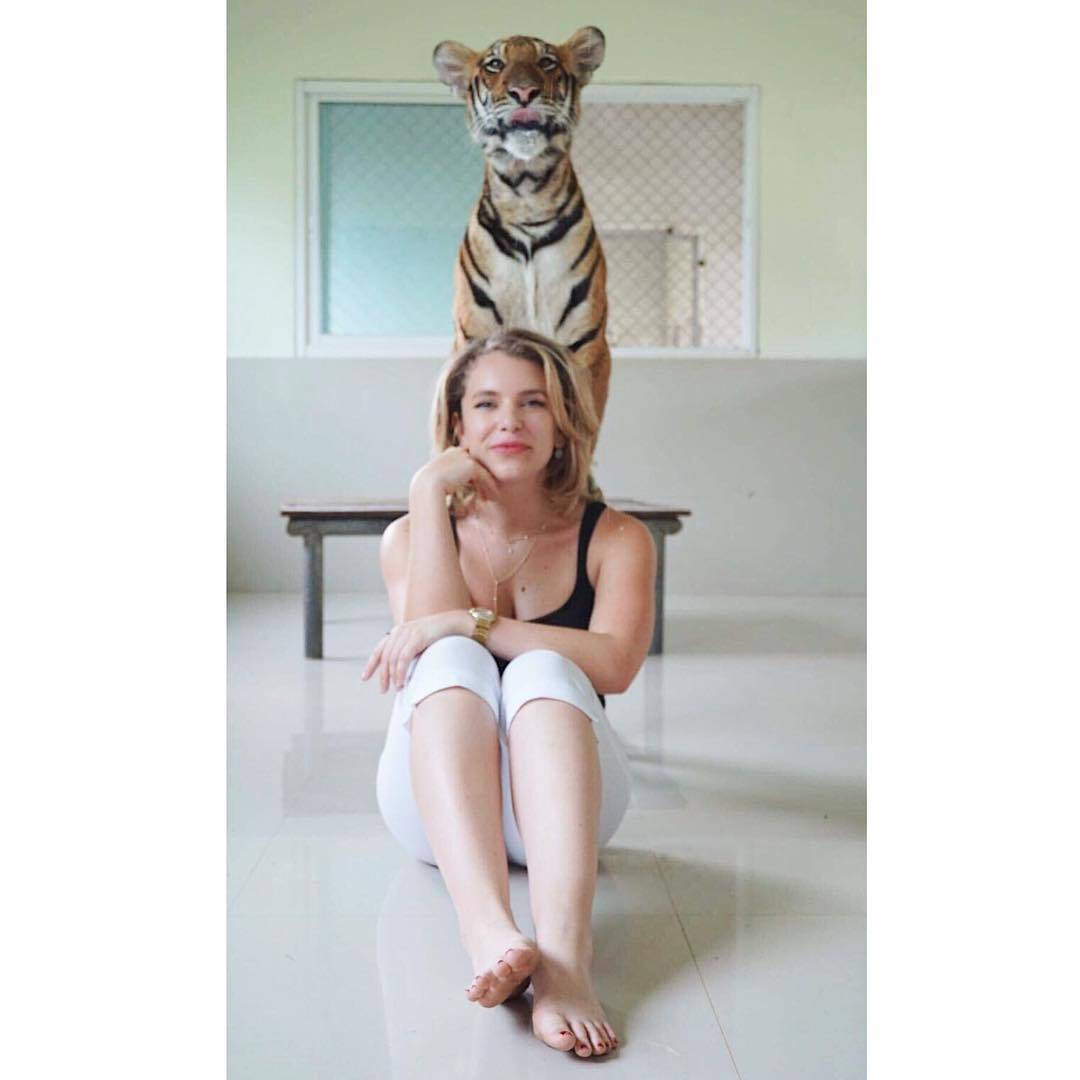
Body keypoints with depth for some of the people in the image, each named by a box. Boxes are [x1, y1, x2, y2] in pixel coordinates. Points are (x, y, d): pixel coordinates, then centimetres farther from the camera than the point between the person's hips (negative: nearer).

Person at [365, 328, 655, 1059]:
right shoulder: (412, 535, 6)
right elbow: (429, 636, -14)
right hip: (438, 809, 1)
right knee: (453, 662, -28)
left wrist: (471, 622, -24)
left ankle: (565, 952, -51)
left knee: (542, 671, -30)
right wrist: (429, 498, -12)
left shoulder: (615, 539, 2)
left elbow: (616, 665, -17)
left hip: (563, 804, 0)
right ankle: (488, 935, -52)